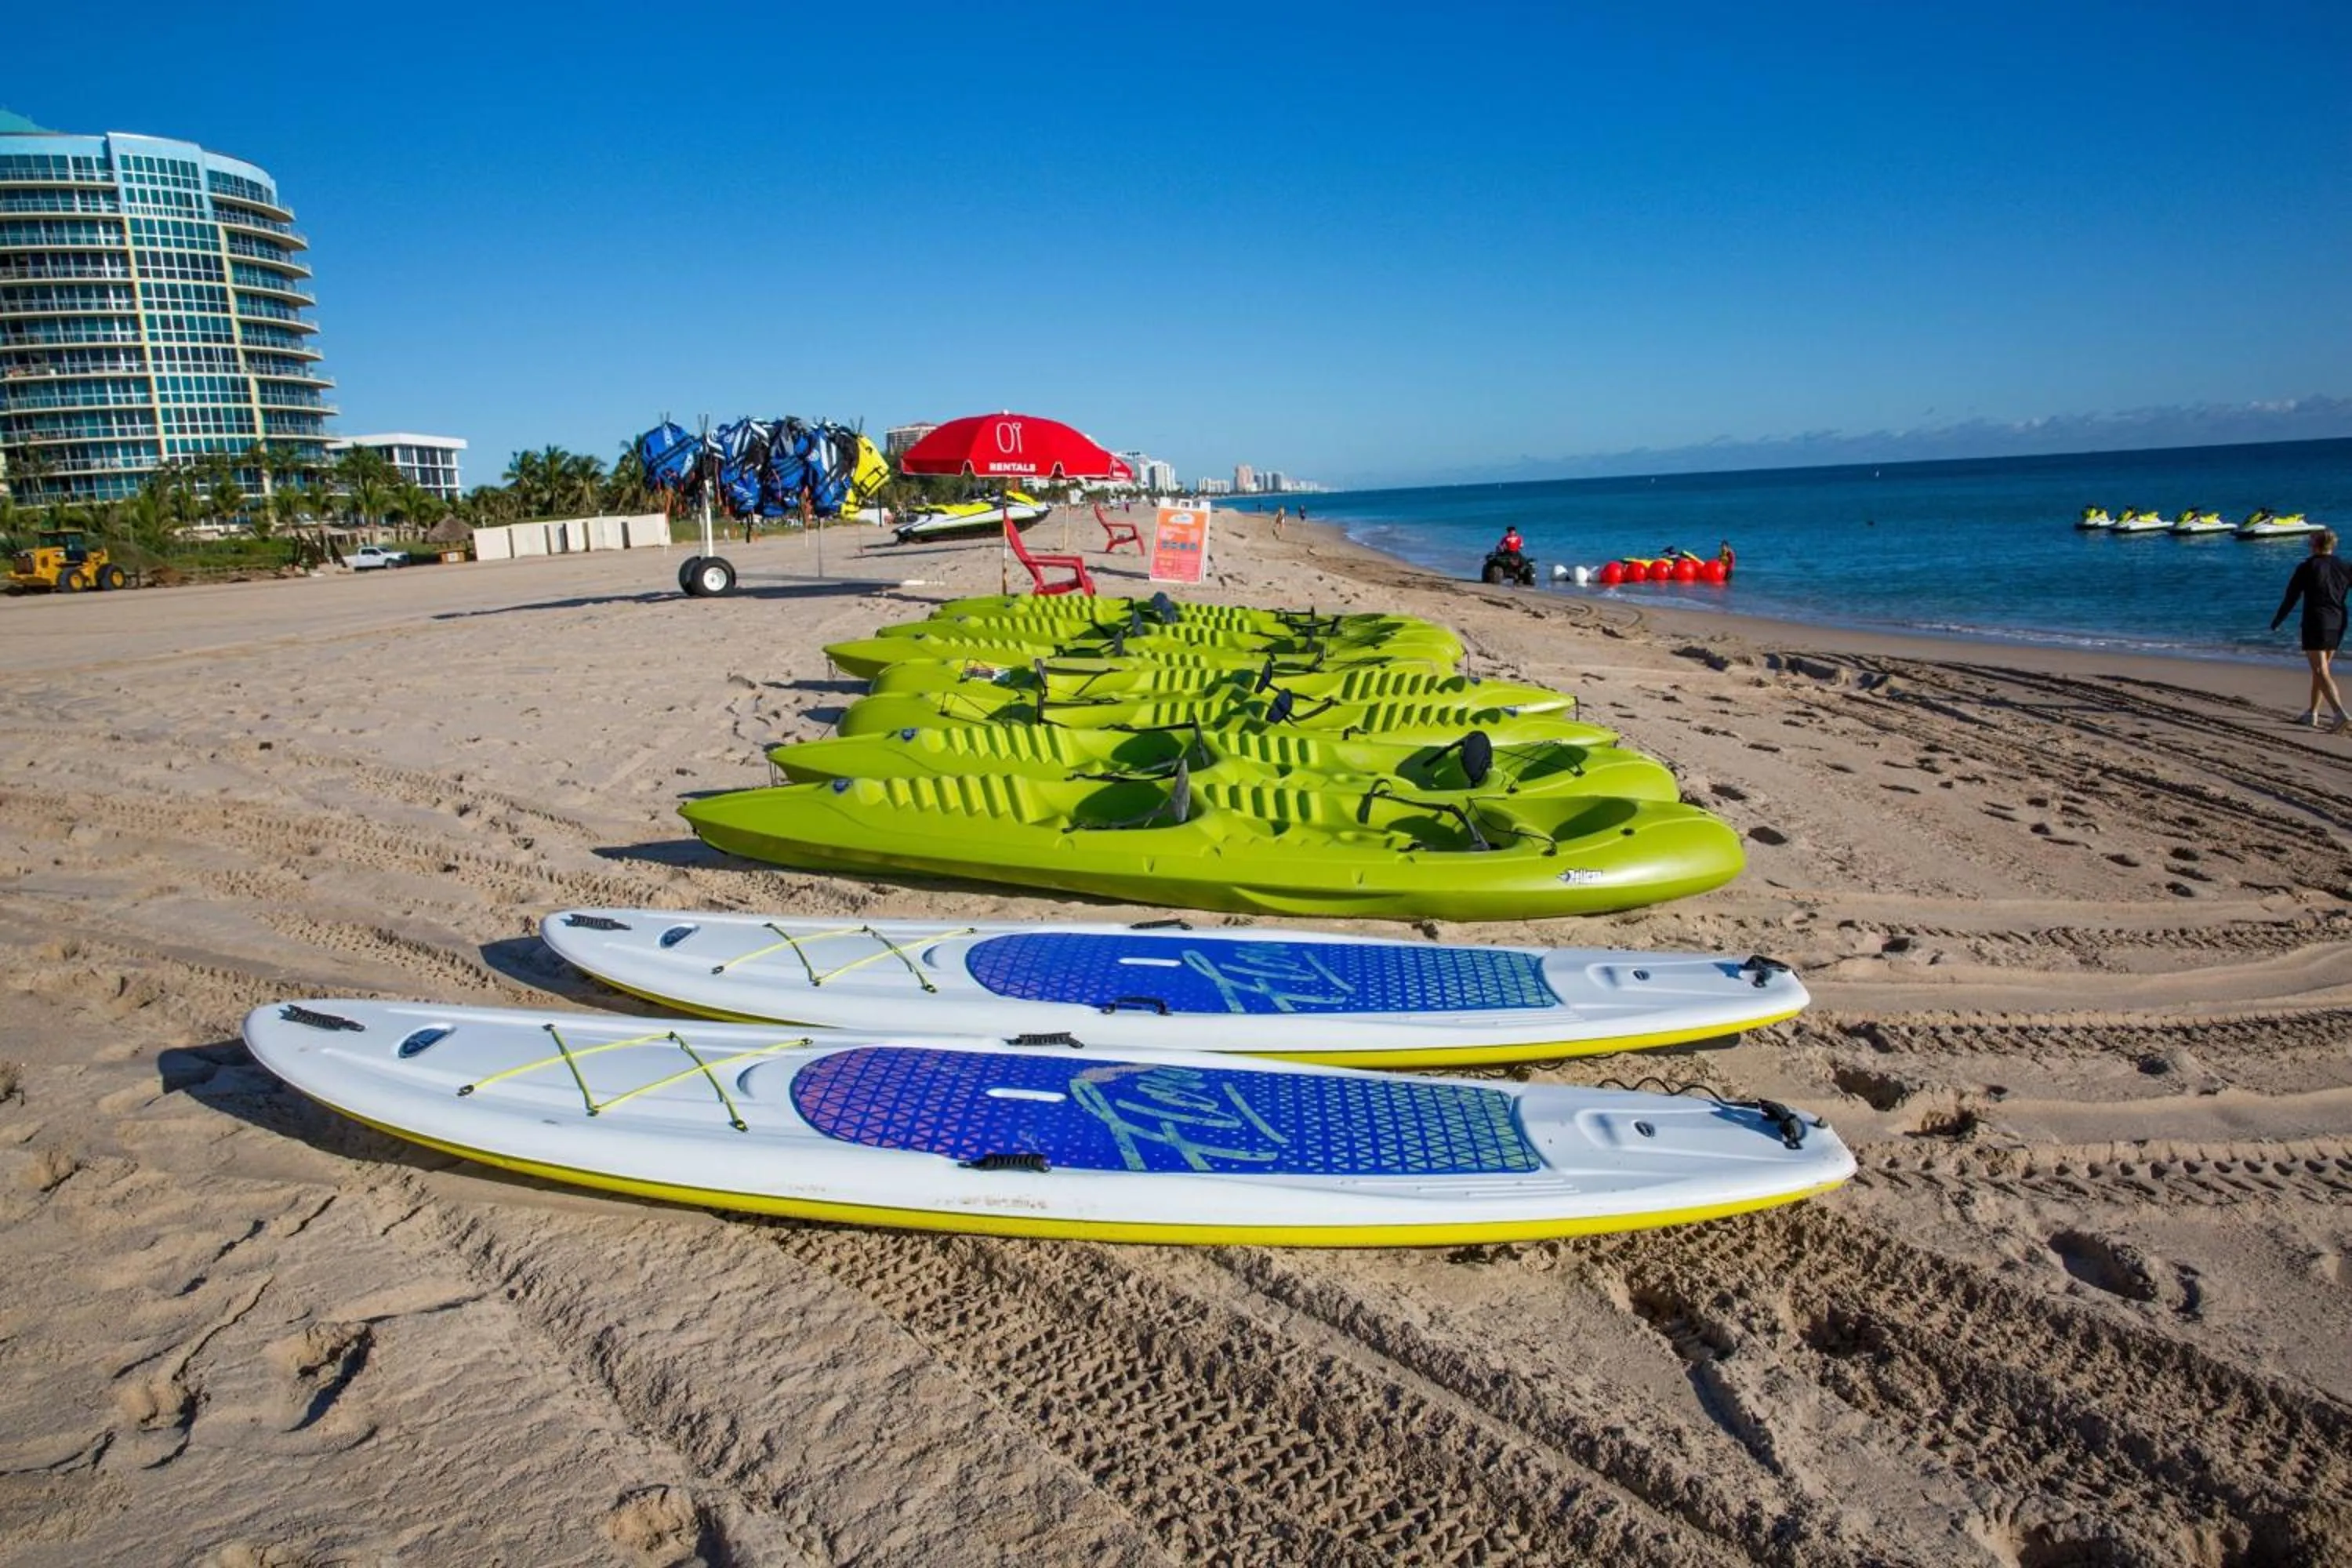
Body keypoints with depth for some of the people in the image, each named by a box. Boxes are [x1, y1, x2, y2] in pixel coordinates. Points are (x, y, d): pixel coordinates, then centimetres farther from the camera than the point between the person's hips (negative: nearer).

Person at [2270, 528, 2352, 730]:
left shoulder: (2306, 567, -6)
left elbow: (2291, 598, -2)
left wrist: (2276, 621, 9)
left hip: (2315, 624, -6)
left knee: (2321, 672, -9)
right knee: (2321, 669, 19)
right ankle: (2312, 713, 27)